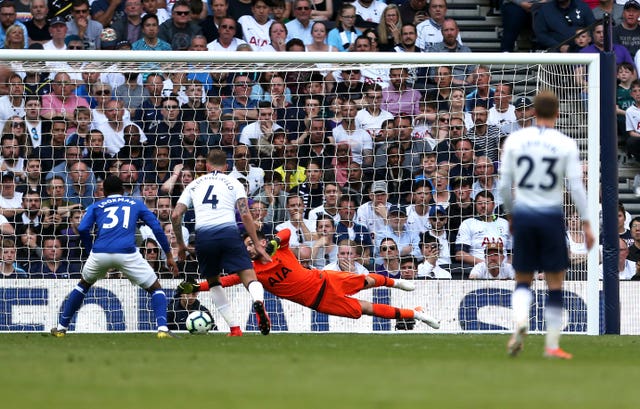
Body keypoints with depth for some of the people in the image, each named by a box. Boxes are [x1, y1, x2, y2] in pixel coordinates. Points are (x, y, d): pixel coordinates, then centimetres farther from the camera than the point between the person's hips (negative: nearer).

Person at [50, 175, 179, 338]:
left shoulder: (96, 206, 24)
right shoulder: (136, 204, 24)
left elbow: (83, 229, 7)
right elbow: (157, 227, 14)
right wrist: (169, 256, 18)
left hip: (100, 252, 2)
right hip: (127, 253, -2)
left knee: (83, 285, 31)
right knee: (155, 288, 13)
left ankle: (61, 327, 32)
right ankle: (162, 329, -9)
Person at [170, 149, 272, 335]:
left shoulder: (194, 184, 23)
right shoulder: (233, 183, 16)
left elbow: (176, 215, 16)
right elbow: (245, 215, 4)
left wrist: (180, 244, 28)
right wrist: (258, 246, 7)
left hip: (203, 236, 2)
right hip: (229, 232, -2)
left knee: (213, 282, 22)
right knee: (249, 278, -5)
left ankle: (234, 329, 12)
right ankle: (258, 300, -42)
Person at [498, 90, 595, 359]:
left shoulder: (515, 140, 1)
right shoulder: (566, 144, -5)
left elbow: (504, 184, 4)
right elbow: (576, 186, -8)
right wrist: (586, 223, -1)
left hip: (522, 213, 2)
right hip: (551, 216, -2)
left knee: (523, 279, 12)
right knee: (555, 282, 8)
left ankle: (520, 321, -18)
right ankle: (552, 345, 7)